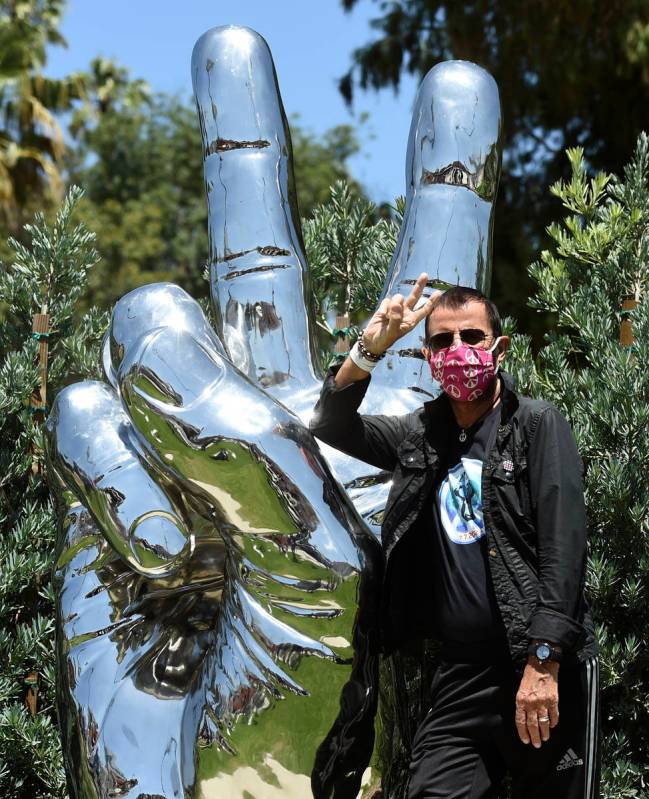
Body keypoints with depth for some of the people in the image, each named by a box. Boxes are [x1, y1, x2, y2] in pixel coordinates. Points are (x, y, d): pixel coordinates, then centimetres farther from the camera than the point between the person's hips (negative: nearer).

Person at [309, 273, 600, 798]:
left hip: (550, 673, -4)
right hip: (463, 675, 4)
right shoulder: (421, 436, 13)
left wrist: (543, 663, -19)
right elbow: (331, 424, 13)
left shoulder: (539, 425, -1)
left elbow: (562, 545, -10)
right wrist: (371, 347, -2)